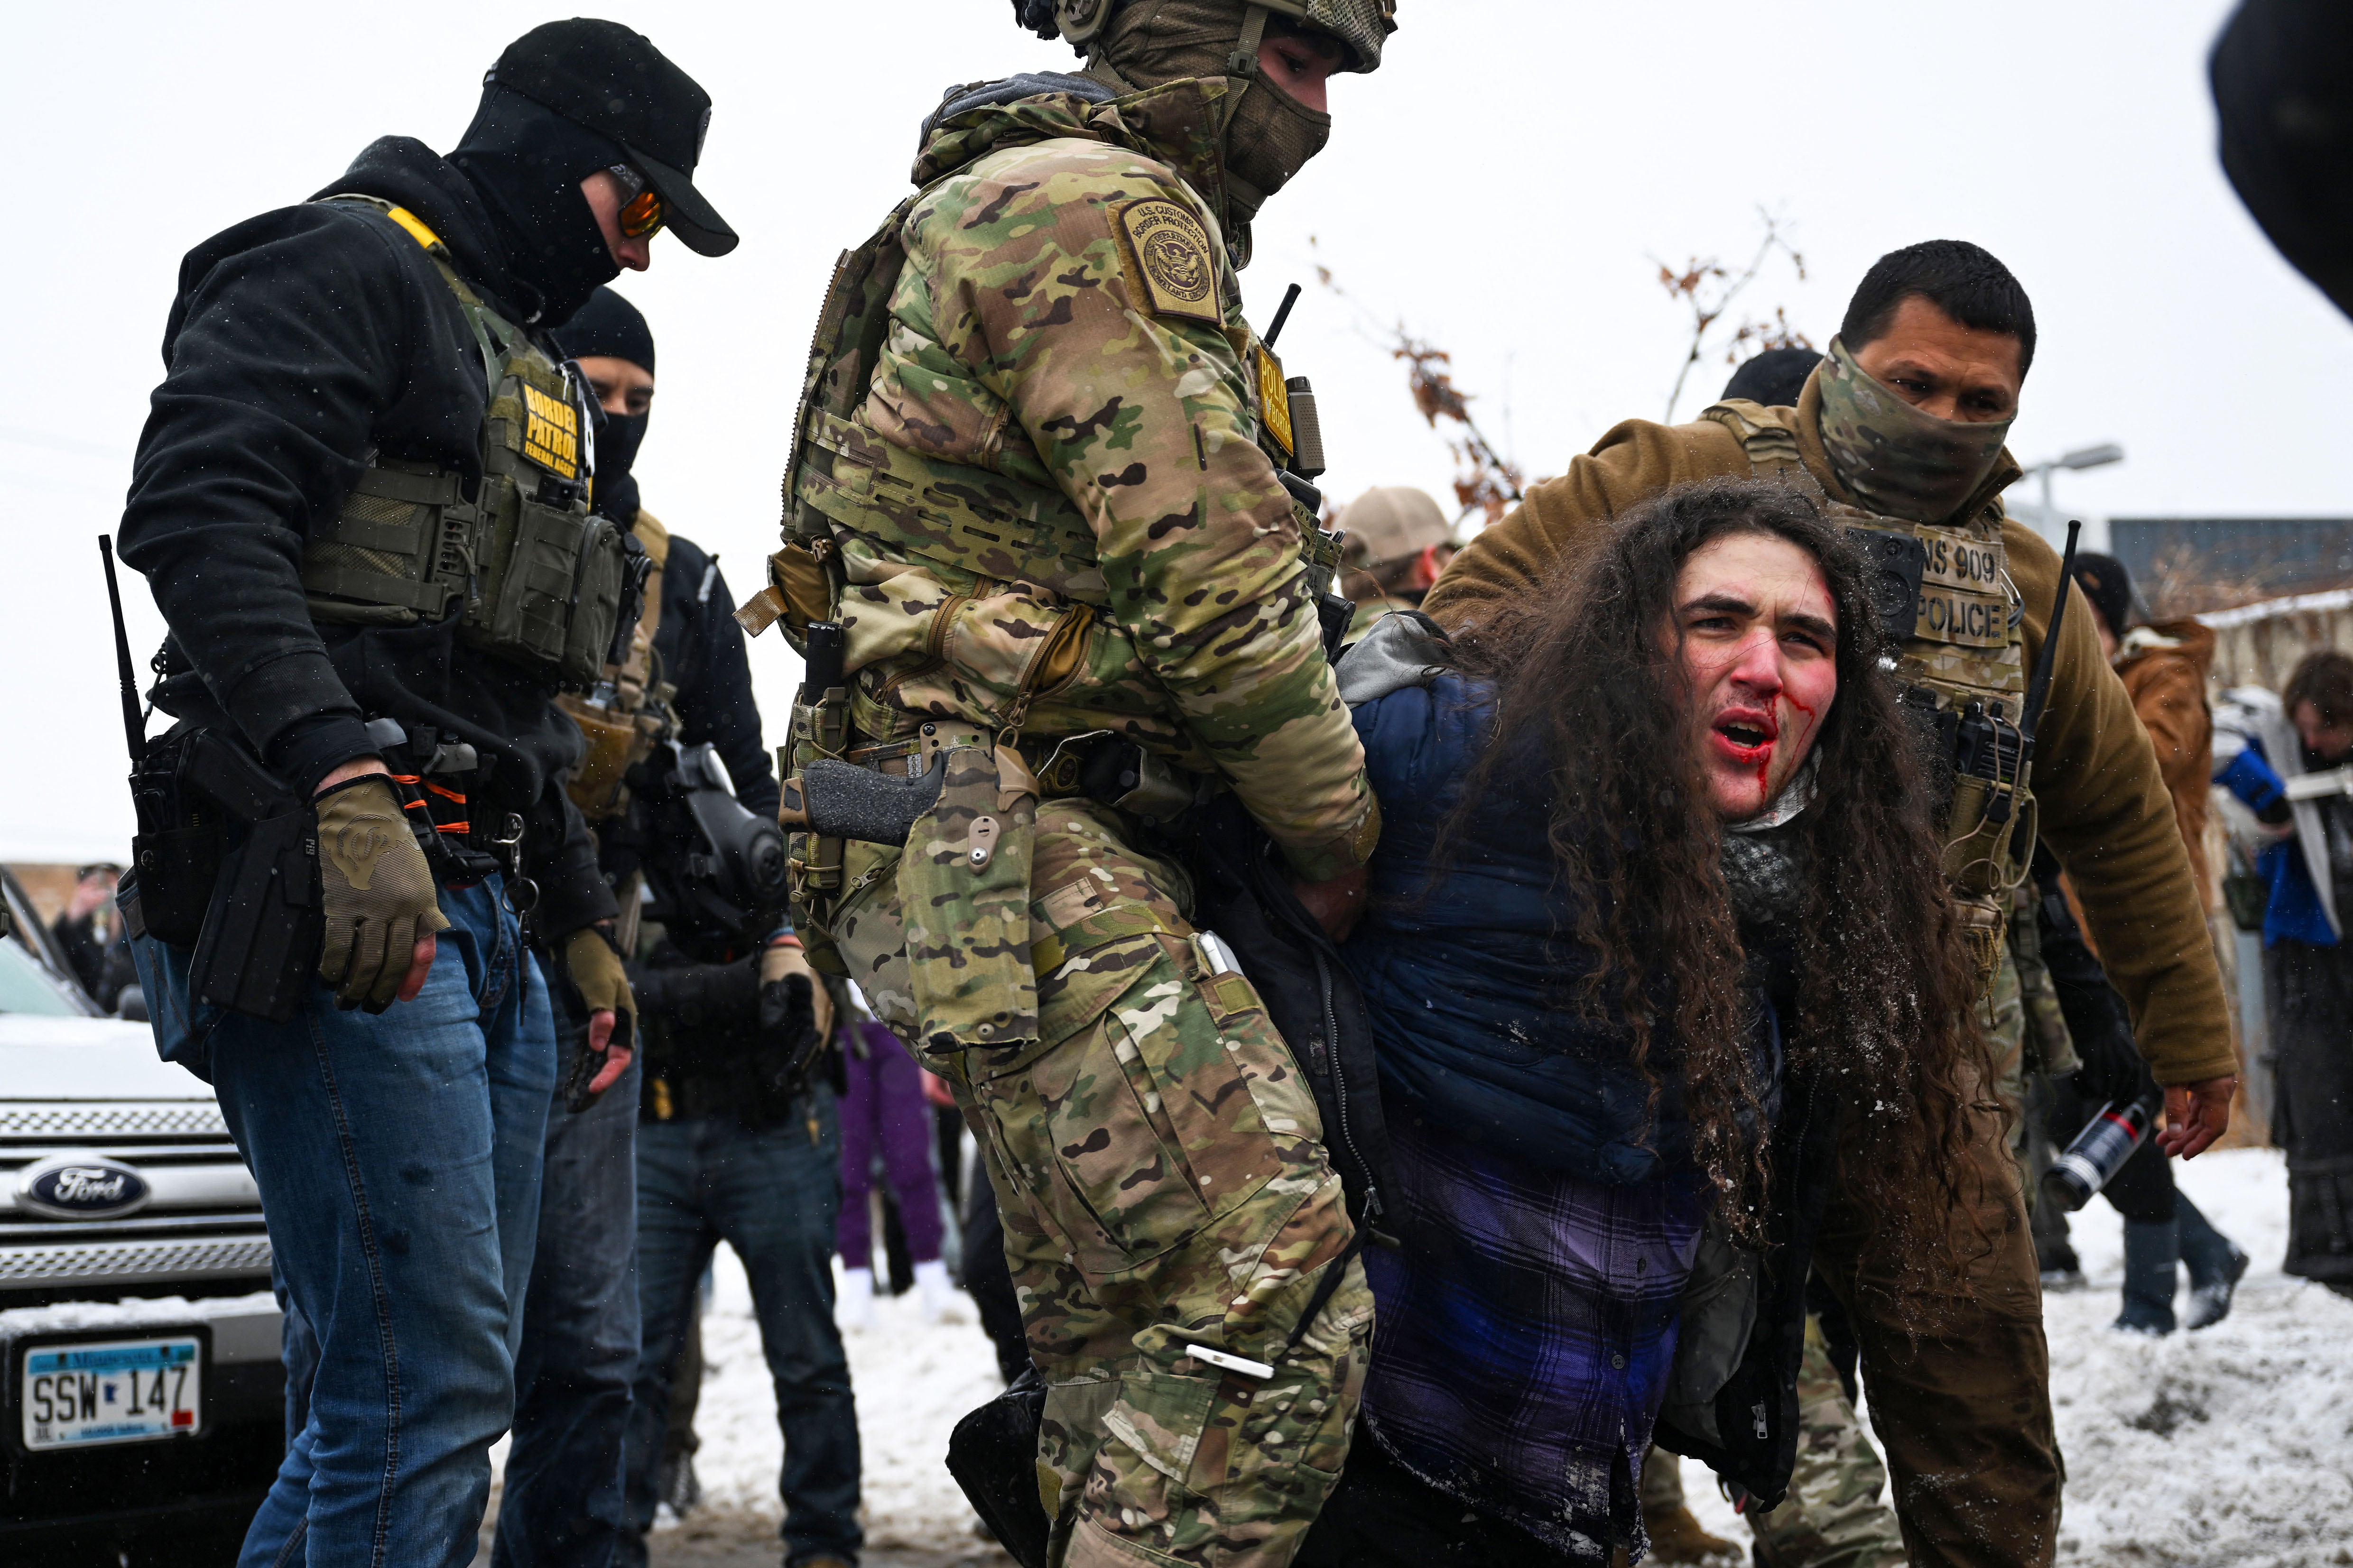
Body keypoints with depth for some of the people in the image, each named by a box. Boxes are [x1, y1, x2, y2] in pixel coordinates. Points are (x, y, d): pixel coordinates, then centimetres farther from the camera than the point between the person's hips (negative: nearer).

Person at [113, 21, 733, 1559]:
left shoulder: (524, 368, 28)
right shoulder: (346, 263, -2)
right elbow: (196, 508, -19)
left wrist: (582, 916, 26)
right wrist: (345, 783, -29)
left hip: (476, 907, 10)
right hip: (337, 893, -10)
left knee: (442, 1385, 9)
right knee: (428, 1384, -16)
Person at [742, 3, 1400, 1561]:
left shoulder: (1045, 209, 25)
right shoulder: (1107, 214, -10)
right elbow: (1212, 585, -16)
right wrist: (1341, 825, -4)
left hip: (1029, 849, 11)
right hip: (1016, 852, -11)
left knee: (1123, 1346, 12)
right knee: (1272, 1308, -19)